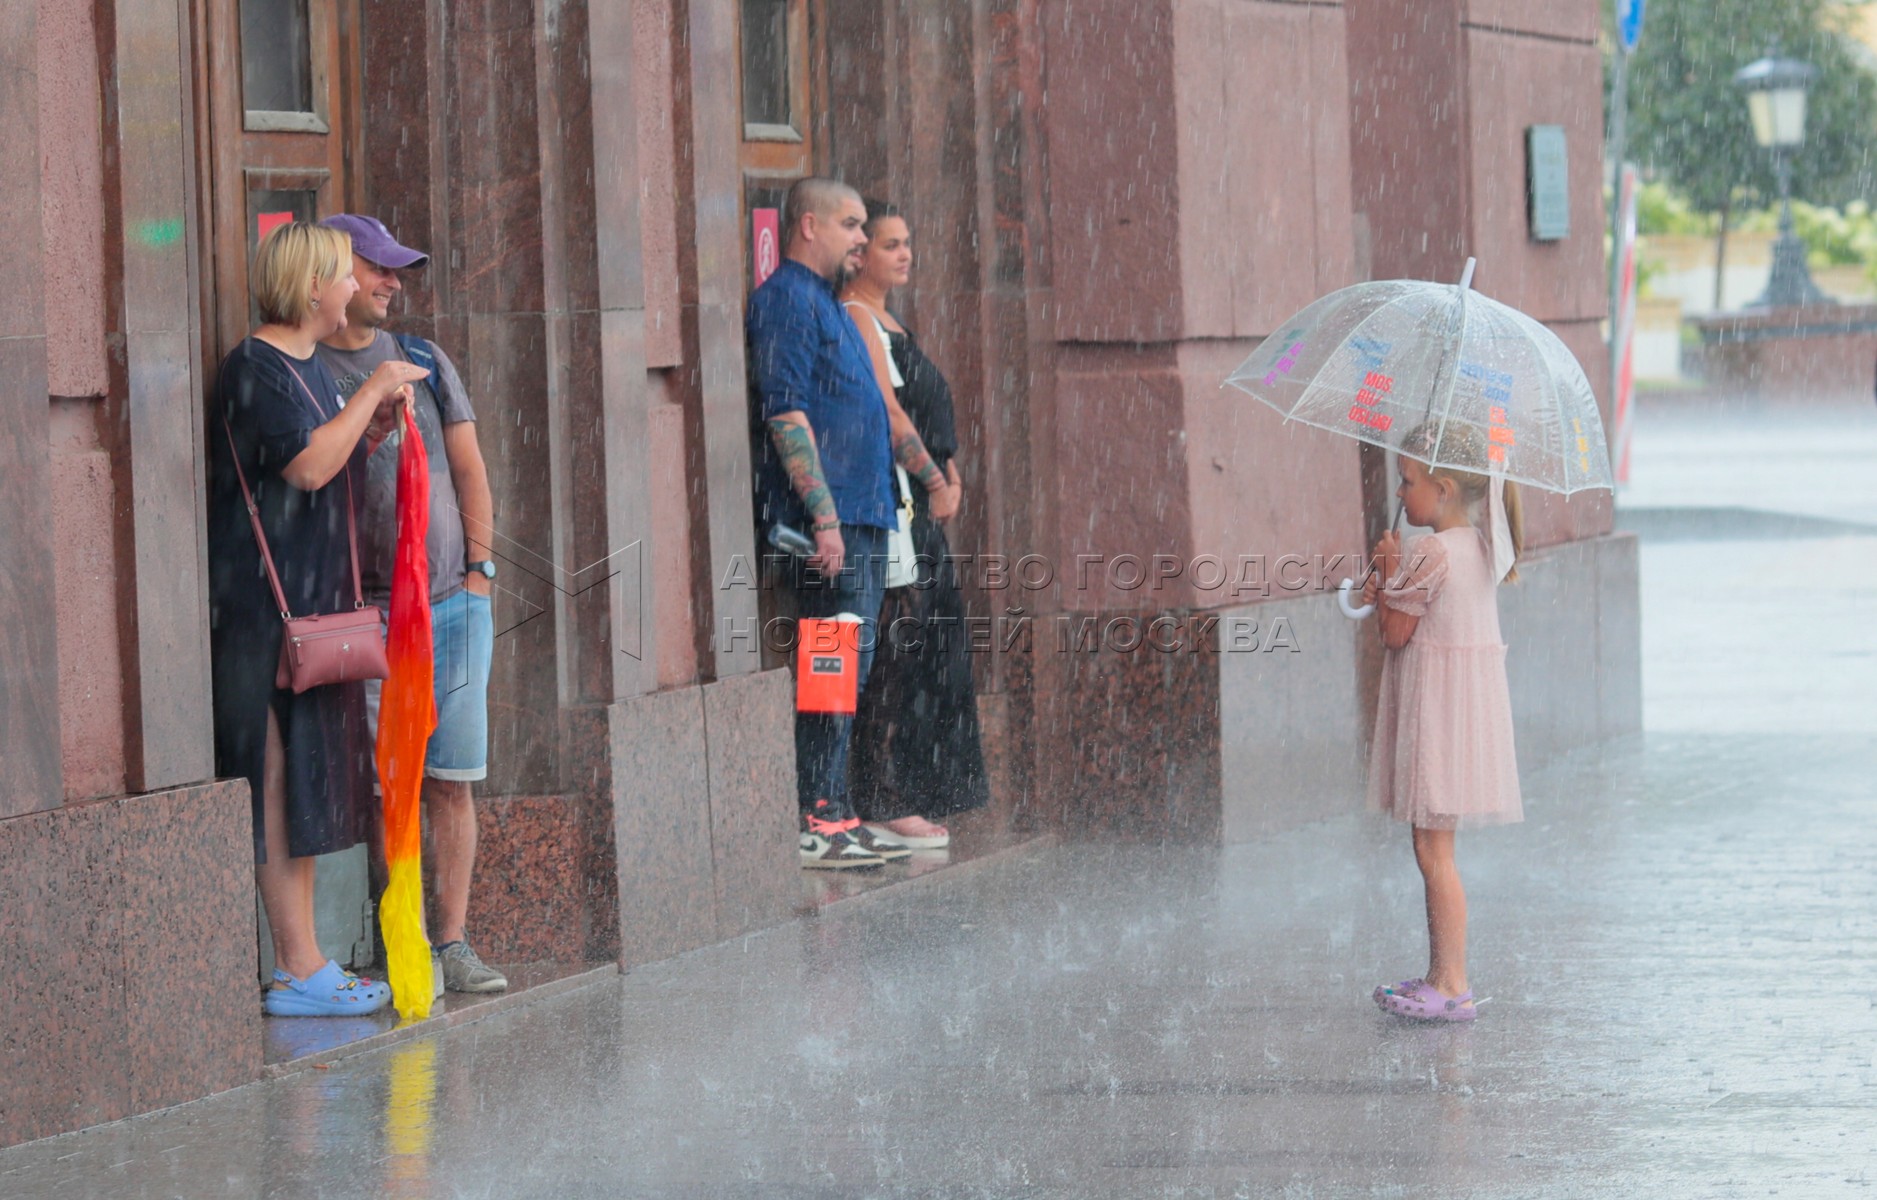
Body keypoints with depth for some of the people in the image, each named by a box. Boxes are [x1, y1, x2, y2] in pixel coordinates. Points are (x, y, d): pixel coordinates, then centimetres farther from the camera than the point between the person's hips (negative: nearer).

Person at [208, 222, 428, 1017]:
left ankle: (303, 967, 15)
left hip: (317, 606, 10)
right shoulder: (253, 369, -13)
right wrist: (373, 391, -14)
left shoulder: (310, 366, 17)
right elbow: (306, 466, -22)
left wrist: (377, 426, 8)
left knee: (304, 786, 11)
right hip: (264, 609, -10)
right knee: (280, 781, -7)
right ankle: (299, 970, -6)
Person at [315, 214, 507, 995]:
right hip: (368, 610, -4)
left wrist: (478, 566, 7)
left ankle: (453, 941, 6)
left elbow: (468, 470, 14)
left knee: (451, 780, 2)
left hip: (456, 604, 4)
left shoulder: (426, 362, 13)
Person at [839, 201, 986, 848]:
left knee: (927, 648, 11)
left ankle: (912, 799, 15)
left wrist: (950, 477, 7)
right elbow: (889, 412, -17)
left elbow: (930, 408, 21)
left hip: (920, 507, 10)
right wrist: (935, 479, -11)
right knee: (897, 648, -10)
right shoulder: (855, 318, -11)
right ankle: (884, 803, -9)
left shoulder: (886, 320, 20)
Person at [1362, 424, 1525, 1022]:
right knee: (1435, 848, 15)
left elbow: (1395, 633, -14)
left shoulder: (1430, 556, -19)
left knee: (1433, 849, -6)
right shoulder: (1481, 547, 9)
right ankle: (1442, 973, 20)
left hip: (1438, 706, -10)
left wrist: (1387, 577, -2)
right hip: (1473, 697, 10)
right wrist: (1393, 592, 11)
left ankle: (1453, 985, -5)